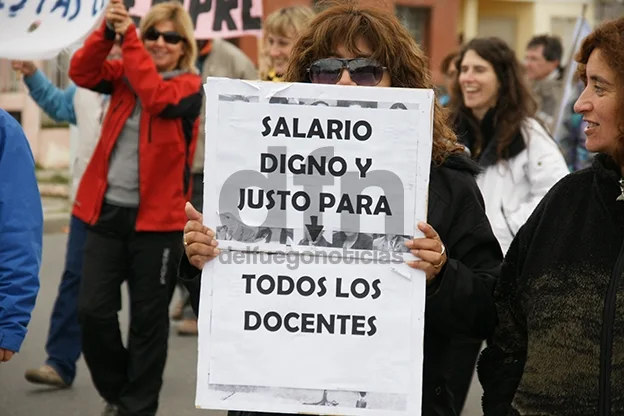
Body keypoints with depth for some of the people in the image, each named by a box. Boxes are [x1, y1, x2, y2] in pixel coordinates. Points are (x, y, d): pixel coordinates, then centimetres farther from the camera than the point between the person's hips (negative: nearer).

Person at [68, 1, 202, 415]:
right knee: (93, 310, 0)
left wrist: (128, 35, -23)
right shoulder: (124, 73, 10)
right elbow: (82, 73, -7)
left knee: (148, 319, 5)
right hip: (107, 212, 4)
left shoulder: (190, 86, -3)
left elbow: (156, 96, -23)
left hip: (157, 219, -3)